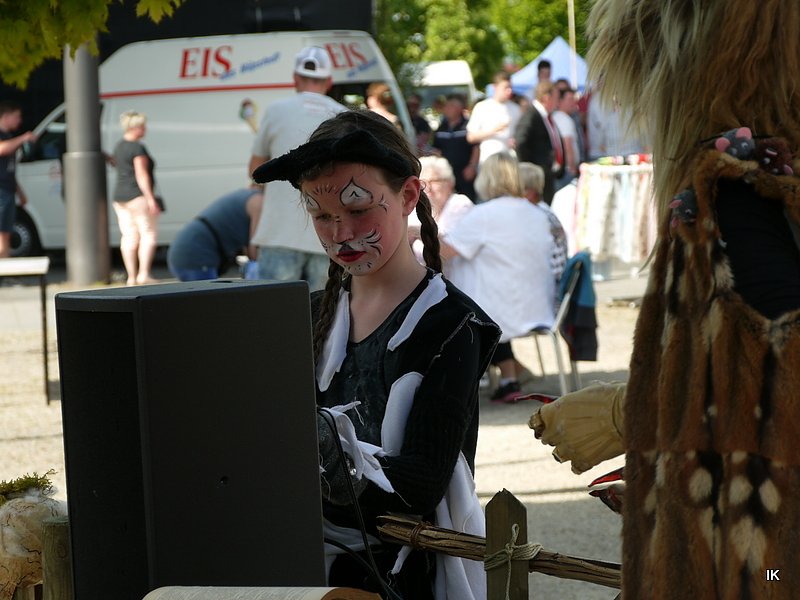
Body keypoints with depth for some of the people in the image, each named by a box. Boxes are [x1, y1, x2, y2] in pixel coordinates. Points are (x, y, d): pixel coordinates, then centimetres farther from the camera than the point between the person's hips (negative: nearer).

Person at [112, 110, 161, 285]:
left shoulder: (119, 146, 14)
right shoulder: (138, 148, -13)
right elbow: (141, 174, -18)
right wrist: (150, 199, -19)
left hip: (120, 197, 8)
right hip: (138, 197, -8)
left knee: (129, 237, 5)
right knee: (148, 234, -4)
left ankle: (132, 277, 2)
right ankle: (144, 274, -13)